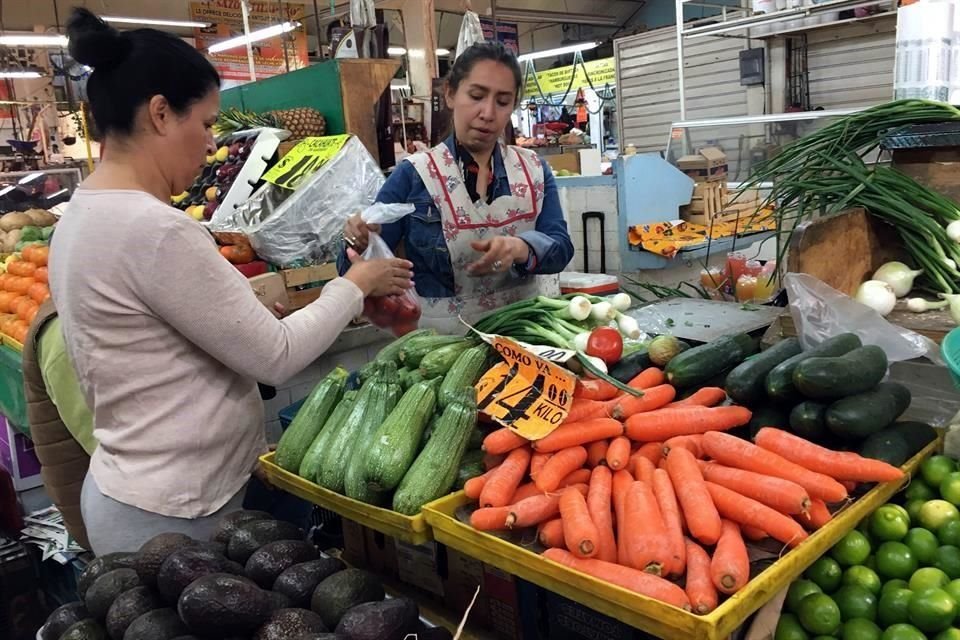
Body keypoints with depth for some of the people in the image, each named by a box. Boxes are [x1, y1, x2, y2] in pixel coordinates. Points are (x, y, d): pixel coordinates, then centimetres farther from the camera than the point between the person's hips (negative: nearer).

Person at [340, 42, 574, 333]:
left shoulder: (535, 170, 8)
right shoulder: (413, 175, -2)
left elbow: (560, 247, -3)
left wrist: (522, 249, -24)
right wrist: (360, 243, -24)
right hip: (443, 337, -2)